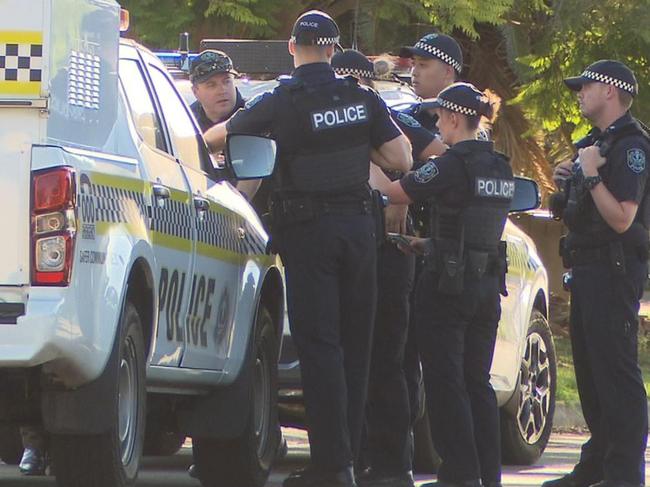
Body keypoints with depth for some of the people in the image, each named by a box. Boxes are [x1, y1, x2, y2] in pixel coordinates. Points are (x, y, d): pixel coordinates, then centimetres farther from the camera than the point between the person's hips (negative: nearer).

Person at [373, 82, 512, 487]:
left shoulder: (452, 165, -15)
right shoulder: (501, 168, 9)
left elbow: (396, 193, -10)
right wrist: (430, 244, 20)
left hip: (448, 284, -7)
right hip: (488, 282, 7)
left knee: (445, 381, -2)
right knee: (476, 381, 13)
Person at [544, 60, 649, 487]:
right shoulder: (597, 141, 18)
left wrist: (591, 175, -23)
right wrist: (568, 182, 10)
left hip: (614, 269, -11)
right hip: (588, 268, 11)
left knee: (616, 370, -11)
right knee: (590, 371, 14)